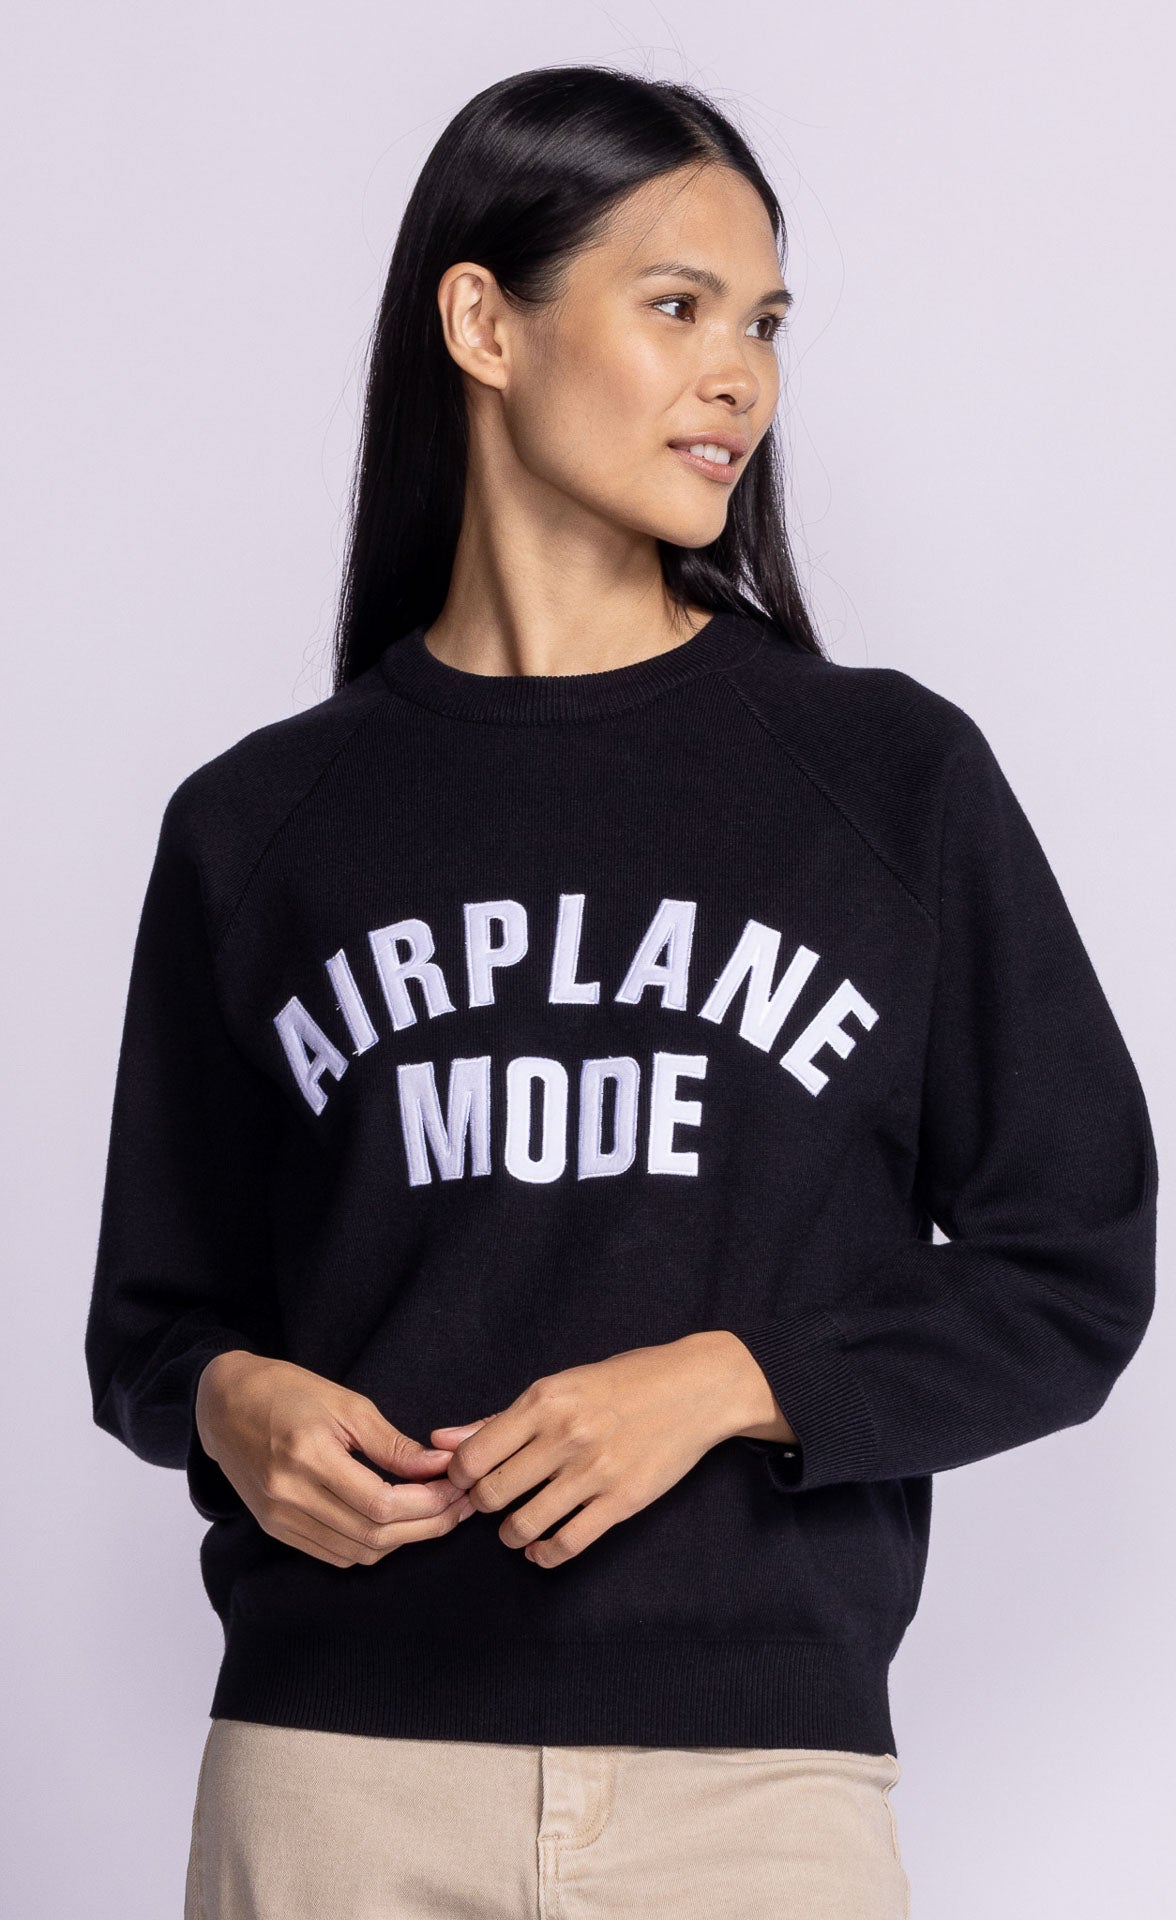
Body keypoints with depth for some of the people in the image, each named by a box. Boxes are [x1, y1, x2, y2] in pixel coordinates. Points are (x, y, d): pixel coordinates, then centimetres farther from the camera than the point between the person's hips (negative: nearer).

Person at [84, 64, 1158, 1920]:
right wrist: (227, 1401, -10)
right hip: (341, 1771, 0)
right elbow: (156, 1305, 12)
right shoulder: (262, 825, 5)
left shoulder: (894, 776, 3)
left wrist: (727, 1382, -10)